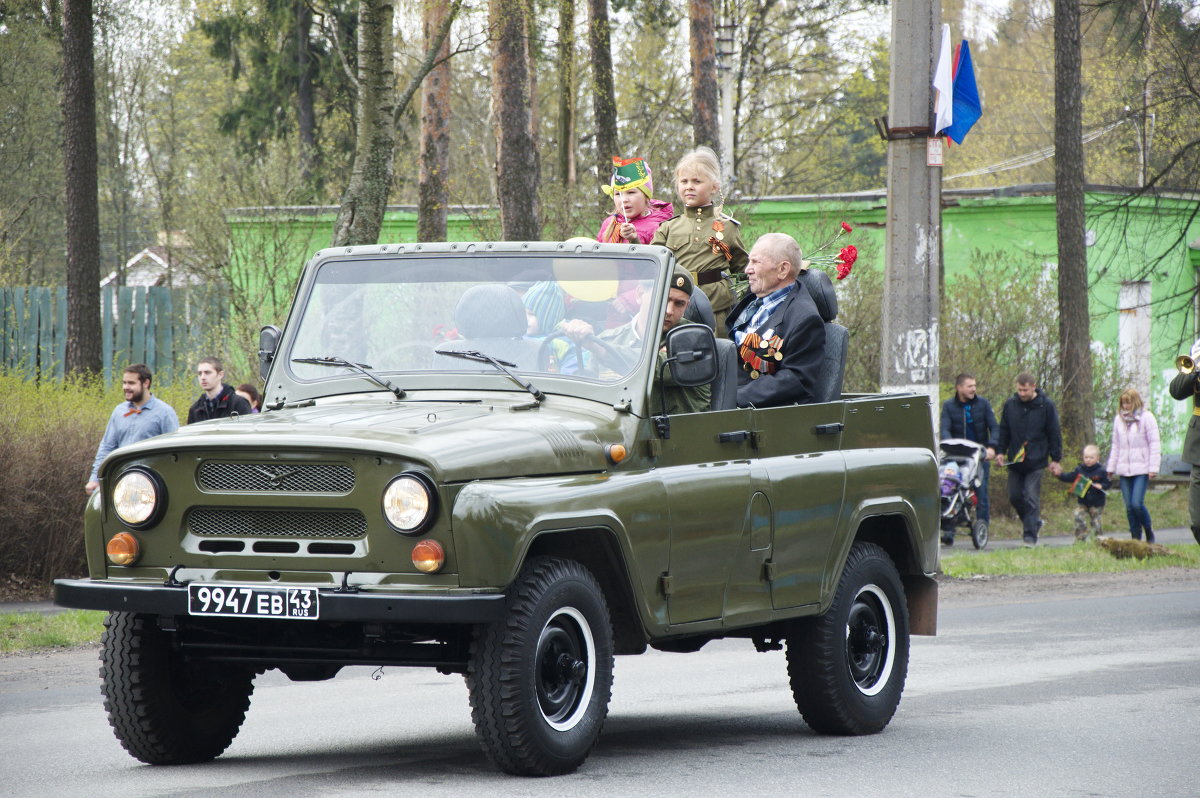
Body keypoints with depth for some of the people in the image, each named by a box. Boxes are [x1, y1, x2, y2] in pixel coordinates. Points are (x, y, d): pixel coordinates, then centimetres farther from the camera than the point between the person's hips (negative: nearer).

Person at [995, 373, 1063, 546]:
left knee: (1031, 499, -8)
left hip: (1036, 462, -4)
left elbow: (1054, 434, 0)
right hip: (1014, 461, 4)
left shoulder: (1046, 406, -4)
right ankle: (1034, 522, 28)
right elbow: (1004, 431, 14)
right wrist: (1000, 451, 5)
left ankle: (1030, 535, -6)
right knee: (1015, 496, 7)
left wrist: (1055, 459, -1)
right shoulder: (1010, 404, 5)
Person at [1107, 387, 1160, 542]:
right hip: (1124, 468, 5)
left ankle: (1149, 533, 7)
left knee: (1137, 503, -14)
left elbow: (1154, 445, -4)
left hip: (1142, 469, -5)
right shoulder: (1119, 419, 12)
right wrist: (1111, 467, 15)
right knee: (1129, 506, 3)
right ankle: (1136, 537, 10)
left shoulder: (1146, 417, -3)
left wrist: (1153, 468, -10)